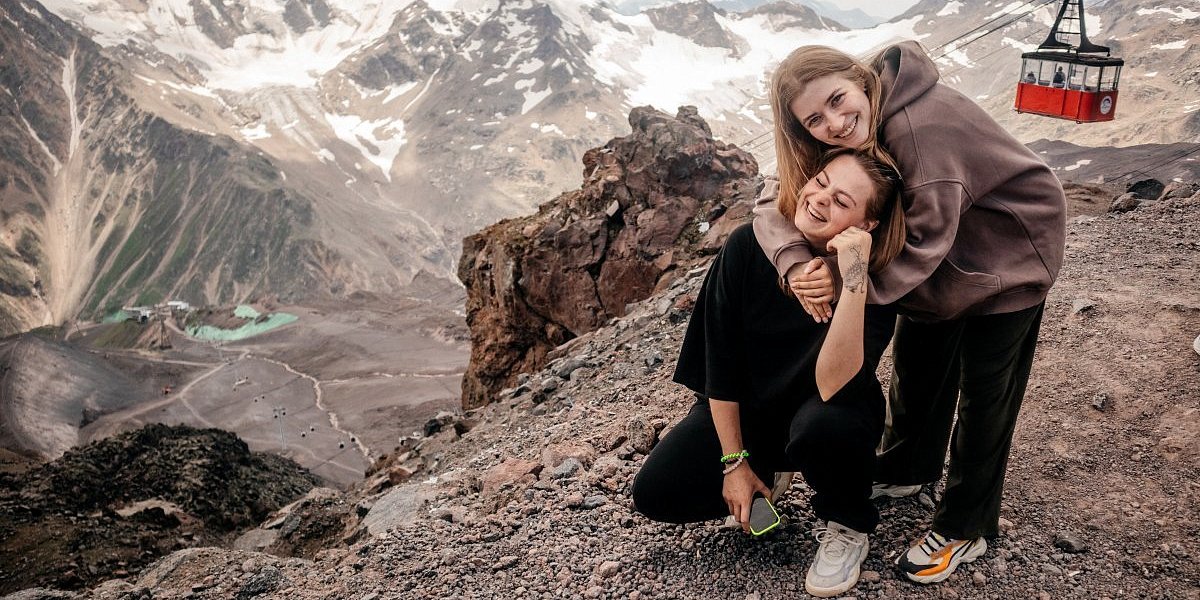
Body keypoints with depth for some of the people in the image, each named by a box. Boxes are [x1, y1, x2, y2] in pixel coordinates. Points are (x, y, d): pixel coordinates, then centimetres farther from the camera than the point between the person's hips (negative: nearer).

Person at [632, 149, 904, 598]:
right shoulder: (749, 246, -19)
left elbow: (833, 388, -39)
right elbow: (719, 361, -13)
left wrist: (853, 279, -45)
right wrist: (734, 461, -12)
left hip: (819, 414, -2)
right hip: (742, 409, 2)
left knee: (825, 425, -38)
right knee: (656, 493, -14)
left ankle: (846, 526, -5)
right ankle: (762, 473, 15)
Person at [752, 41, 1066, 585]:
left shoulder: (922, 128, -37)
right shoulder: (835, 140, -14)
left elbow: (925, 242, -32)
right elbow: (777, 198, -20)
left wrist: (849, 280, -37)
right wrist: (796, 263, -38)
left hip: (1009, 253, -7)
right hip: (942, 258, 7)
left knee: (983, 392, 3)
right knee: (917, 361, 19)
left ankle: (964, 530, 20)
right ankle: (905, 470, 43)